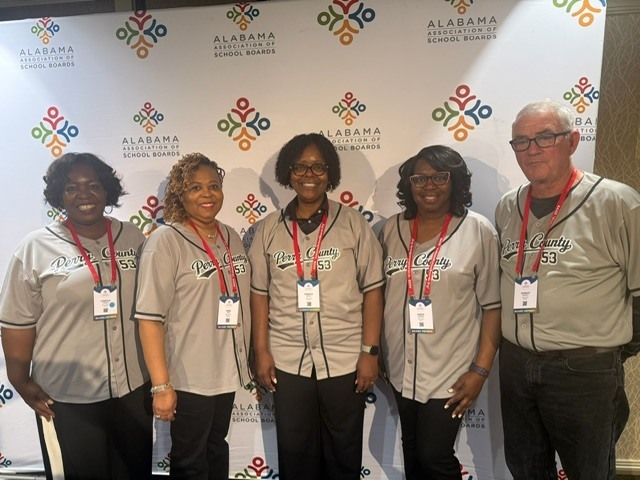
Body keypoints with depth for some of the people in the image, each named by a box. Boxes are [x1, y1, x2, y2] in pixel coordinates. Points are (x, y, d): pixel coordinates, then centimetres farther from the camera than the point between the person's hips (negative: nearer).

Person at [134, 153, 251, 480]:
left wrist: (248, 360, 12)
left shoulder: (231, 237, 5)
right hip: (188, 378, -5)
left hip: (228, 370, 6)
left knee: (217, 449, 23)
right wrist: (161, 385, -18)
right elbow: (150, 317, -17)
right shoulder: (166, 241, -14)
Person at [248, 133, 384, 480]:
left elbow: (372, 290, -3)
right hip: (287, 361, 2)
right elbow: (260, 293, 5)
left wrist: (370, 351, -6)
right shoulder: (269, 229, 2)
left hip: (345, 360, -1)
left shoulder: (353, 224, -3)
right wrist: (261, 351, 2)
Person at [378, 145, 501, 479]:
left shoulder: (478, 231, -9)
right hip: (401, 367, 4)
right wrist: (375, 353, 9)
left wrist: (481, 369, -11)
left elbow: (492, 306, -8)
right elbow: (379, 296, 7)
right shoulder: (391, 229, 1)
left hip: (450, 370, -4)